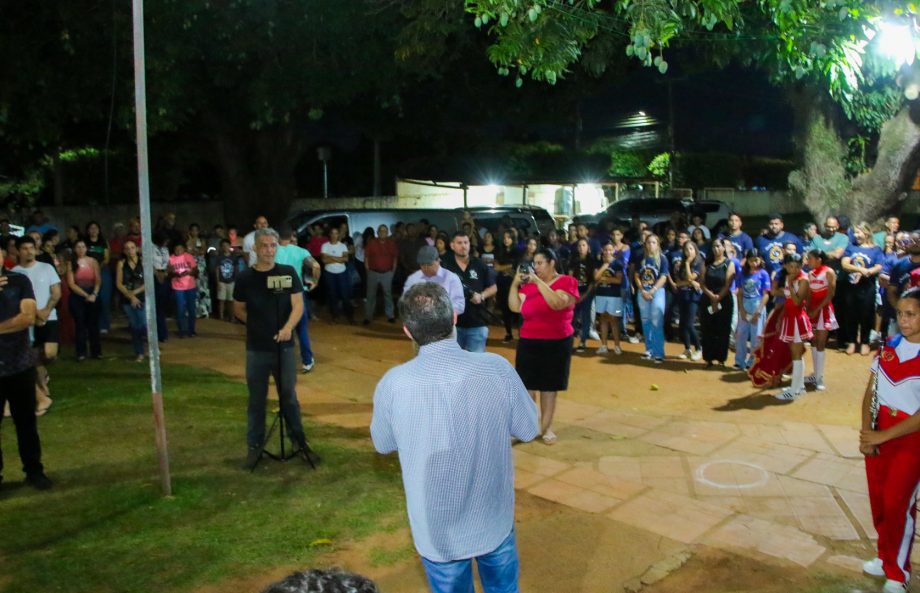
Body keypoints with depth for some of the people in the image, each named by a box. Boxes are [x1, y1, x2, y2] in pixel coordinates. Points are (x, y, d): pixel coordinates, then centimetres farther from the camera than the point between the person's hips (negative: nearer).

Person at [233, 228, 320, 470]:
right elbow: (238, 310, 10)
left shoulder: (288, 273, -4)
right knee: (257, 399, 10)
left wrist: (287, 327, -27)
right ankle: (255, 446, 22)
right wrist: (259, 324, 2)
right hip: (256, 349, 1)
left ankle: (300, 442, 23)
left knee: (289, 396, 10)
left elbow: (298, 305, -10)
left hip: (284, 346, 0)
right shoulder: (244, 277, -3)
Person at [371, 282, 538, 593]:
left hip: (438, 530, 0)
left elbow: (384, 444, -2)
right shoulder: (497, 369, -21)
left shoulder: (392, 384, -21)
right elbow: (528, 429, -5)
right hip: (494, 520, 1)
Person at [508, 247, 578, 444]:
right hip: (528, 342, 3)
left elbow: (558, 303, -25)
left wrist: (538, 282, -23)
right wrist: (515, 283, -10)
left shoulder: (566, 281, -6)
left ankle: (546, 427, 18)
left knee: (549, 387, 7)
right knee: (528, 385, 3)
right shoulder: (529, 283, 4)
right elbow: (515, 307, -1)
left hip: (556, 343, -3)